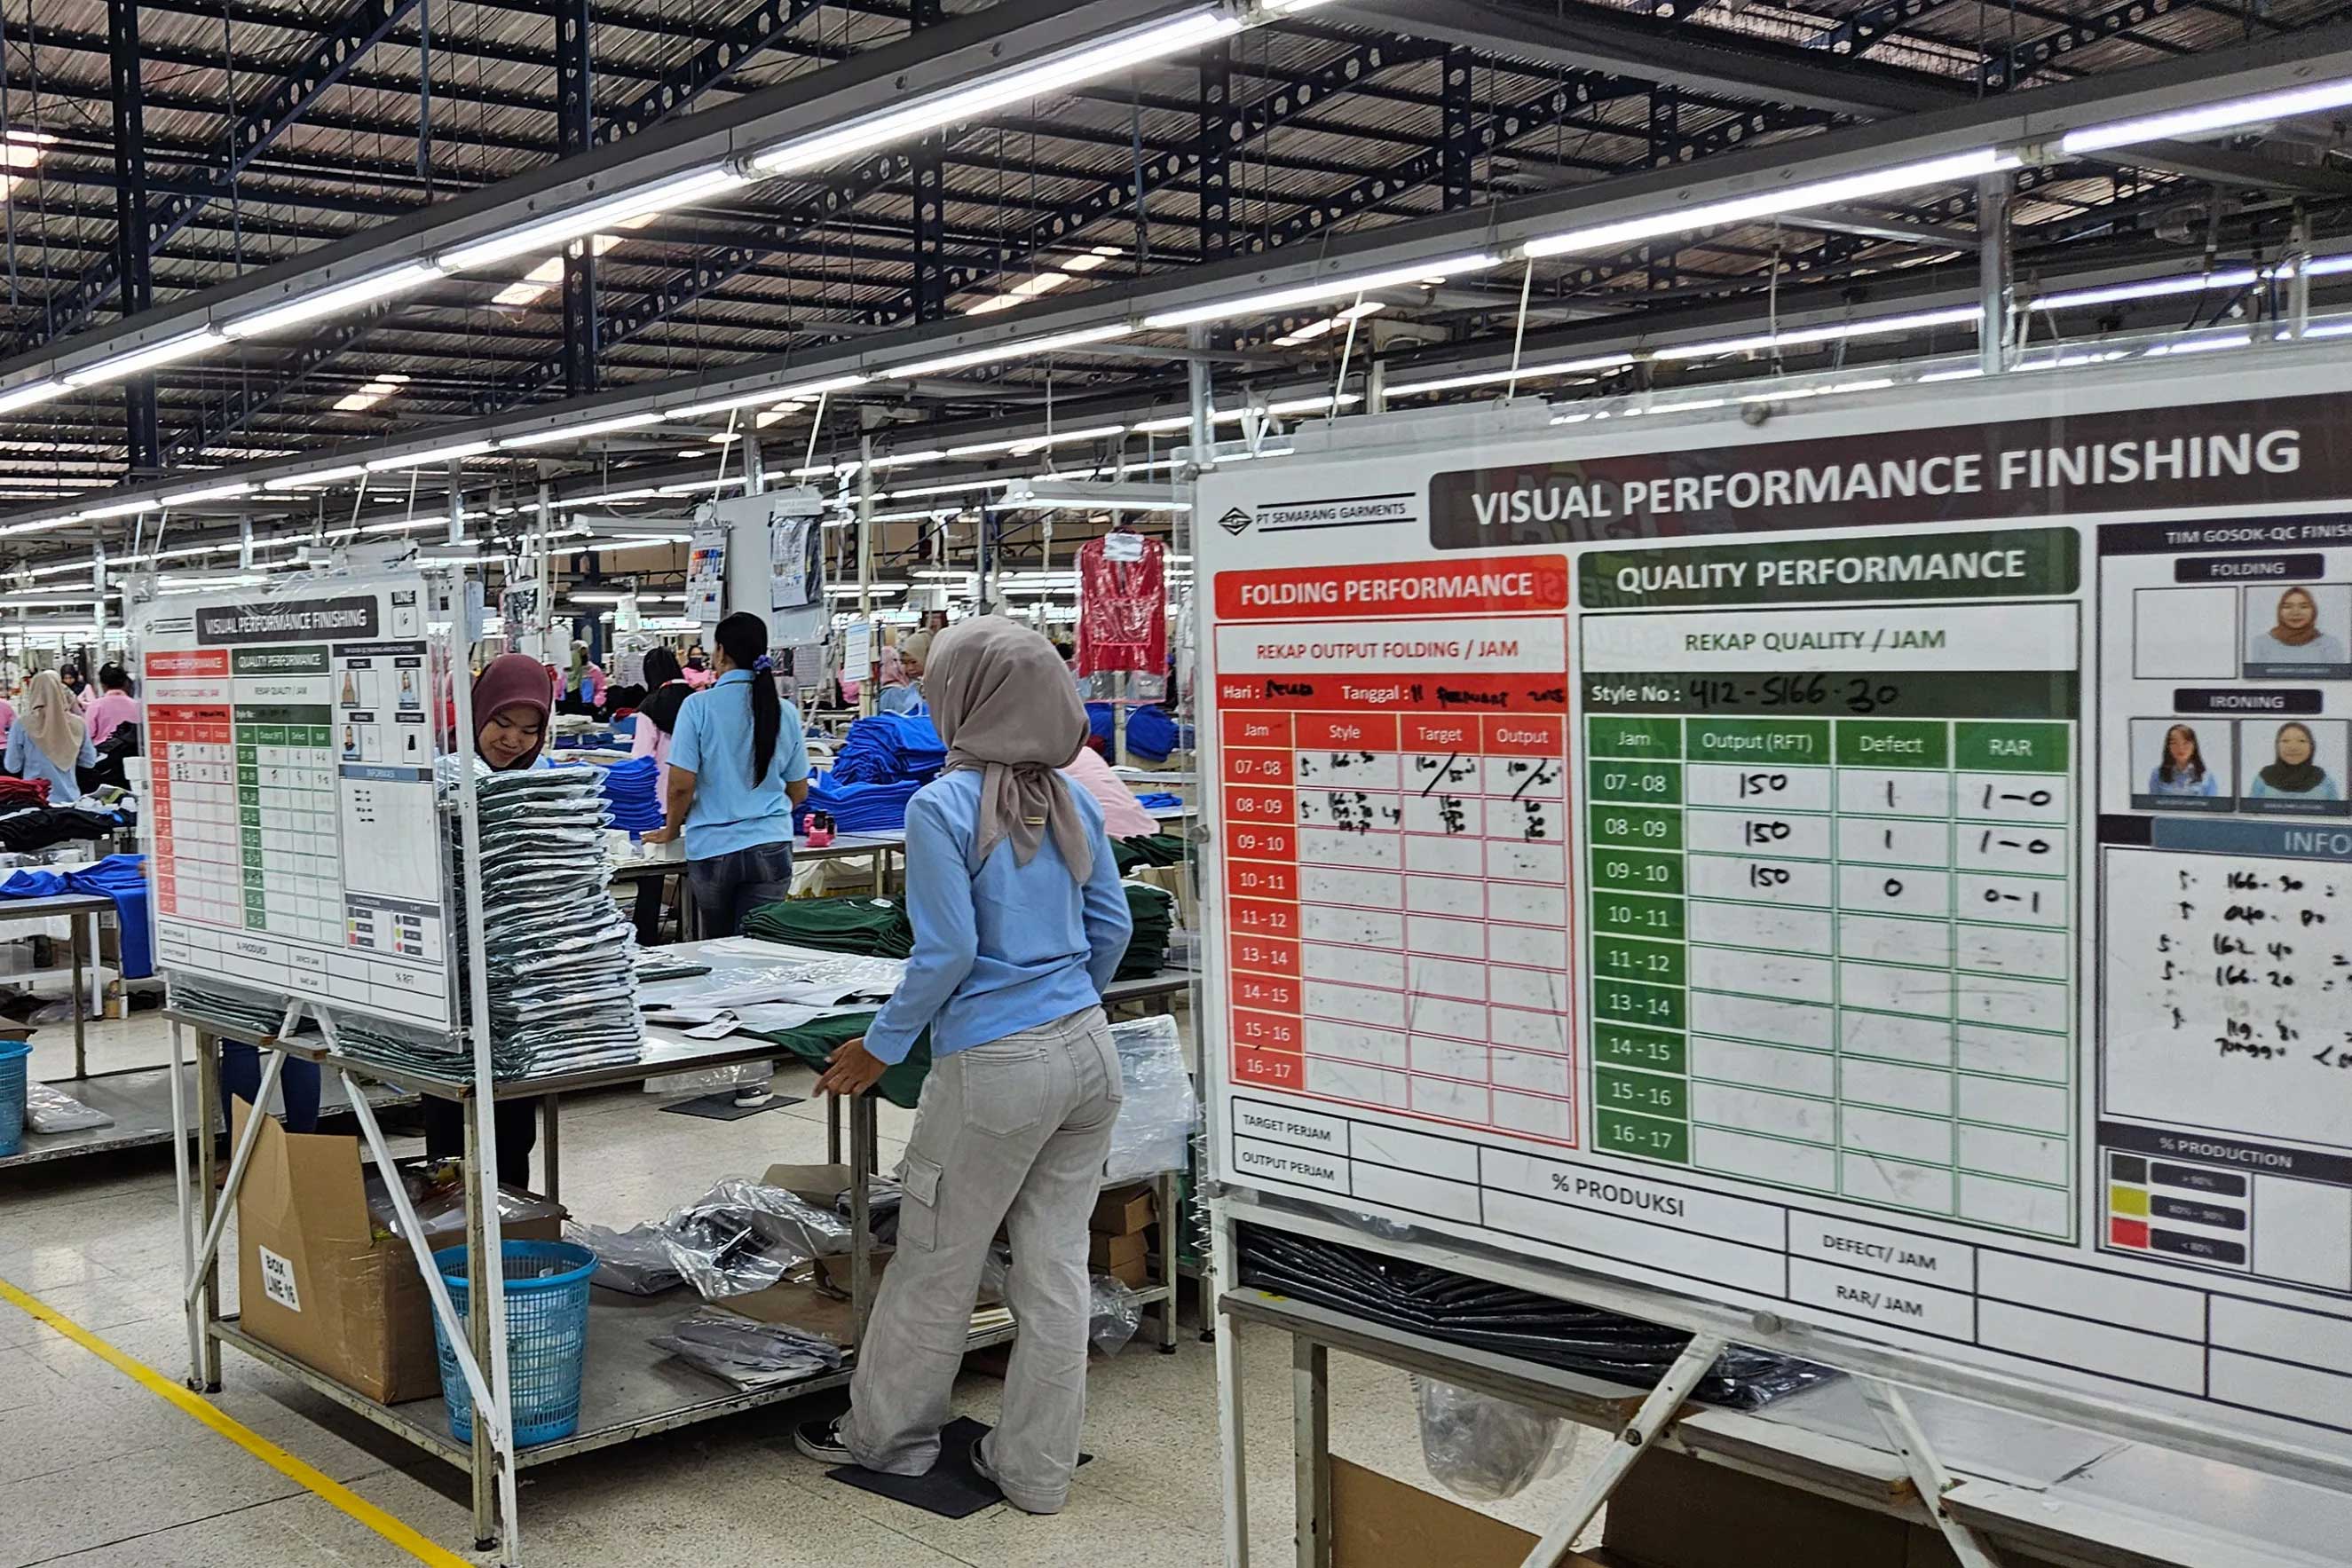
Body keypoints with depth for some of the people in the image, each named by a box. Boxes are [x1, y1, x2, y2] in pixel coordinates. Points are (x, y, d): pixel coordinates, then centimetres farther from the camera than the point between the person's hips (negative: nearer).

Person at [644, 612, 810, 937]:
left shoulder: (698, 706, -8)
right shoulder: (785, 712, 2)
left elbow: (681, 785, -9)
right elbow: (799, 792, 12)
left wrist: (670, 830, 10)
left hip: (711, 849, -1)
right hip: (771, 846, 1)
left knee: (718, 944, 18)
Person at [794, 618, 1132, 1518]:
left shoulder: (942, 807, -12)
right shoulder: (1069, 801, 6)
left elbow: (947, 951, -15)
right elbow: (1111, 927, 10)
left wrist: (881, 1047, -4)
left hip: (995, 1069, -6)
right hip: (1090, 1053, 6)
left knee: (935, 1264, 12)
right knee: (1056, 1265, 12)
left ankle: (888, 1436, 30)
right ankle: (1037, 1468, 21)